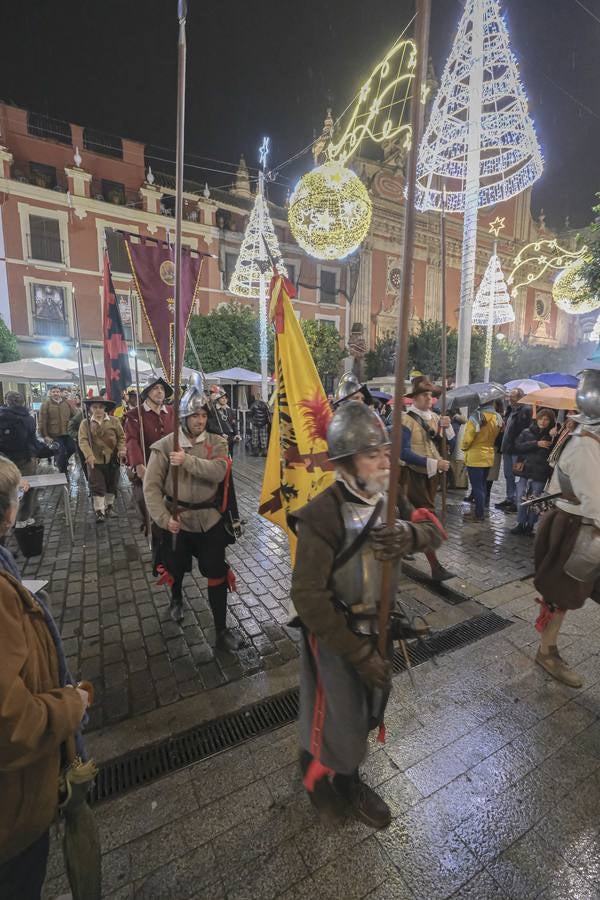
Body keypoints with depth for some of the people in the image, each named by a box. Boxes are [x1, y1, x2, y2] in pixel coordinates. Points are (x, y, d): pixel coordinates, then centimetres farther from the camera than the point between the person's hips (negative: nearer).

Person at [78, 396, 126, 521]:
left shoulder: (114, 421, 0)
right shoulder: (85, 423, -1)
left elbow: (121, 437, 2)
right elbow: (83, 440, -10)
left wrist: (122, 449, -14)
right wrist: (89, 455, -24)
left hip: (113, 459, 2)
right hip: (95, 460, -1)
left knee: (112, 485, 14)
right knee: (97, 486, 0)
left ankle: (109, 505, 34)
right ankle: (99, 511, 9)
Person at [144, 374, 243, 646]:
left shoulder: (217, 443, -5)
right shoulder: (165, 445, -9)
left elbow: (219, 471, -24)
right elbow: (151, 487, -11)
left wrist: (187, 461, -32)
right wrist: (164, 519, -18)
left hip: (210, 520, 1)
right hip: (177, 520, 0)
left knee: (217, 575, 5)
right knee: (175, 569, 22)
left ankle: (221, 630, 23)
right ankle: (176, 599, 57)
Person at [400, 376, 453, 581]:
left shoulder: (435, 417, 6)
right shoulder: (406, 420, -14)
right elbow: (404, 453, -22)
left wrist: (447, 427, -11)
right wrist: (434, 463, -26)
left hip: (431, 474, 7)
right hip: (413, 474, -7)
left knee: (418, 515, 17)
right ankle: (435, 566, -3)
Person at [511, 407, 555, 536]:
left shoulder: (552, 437, -2)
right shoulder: (527, 432, 5)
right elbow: (518, 446, -8)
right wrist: (536, 444, -17)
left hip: (540, 475, -2)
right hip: (525, 472, 2)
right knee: (521, 500, 6)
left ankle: (530, 526, 22)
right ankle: (520, 524, 21)